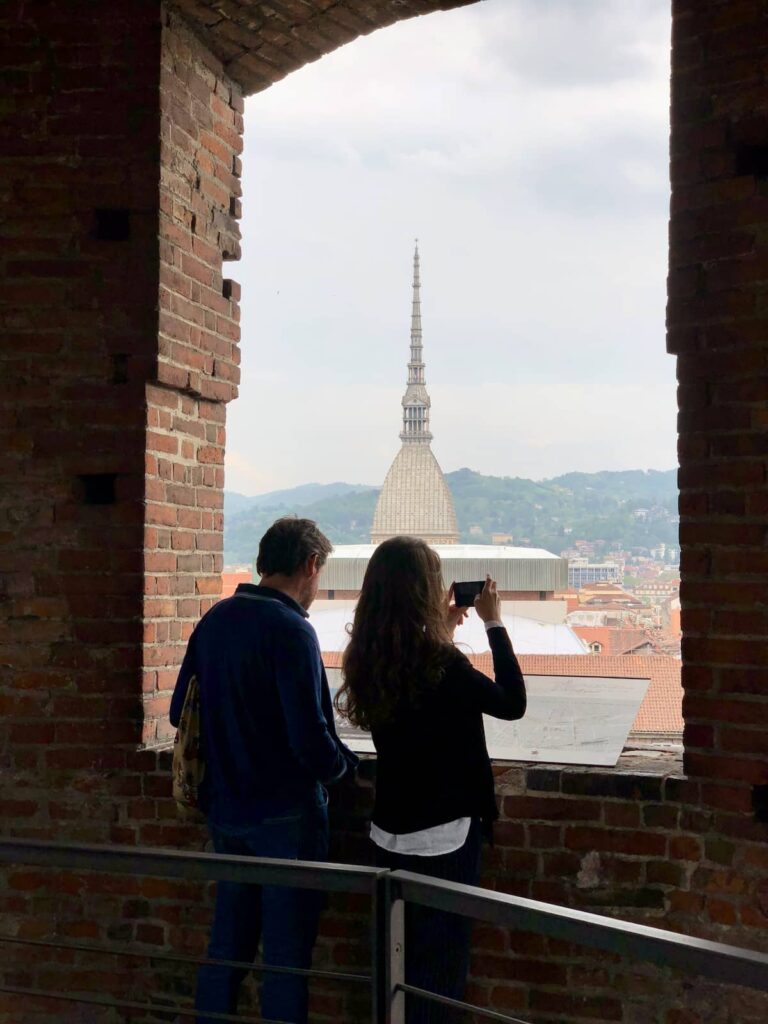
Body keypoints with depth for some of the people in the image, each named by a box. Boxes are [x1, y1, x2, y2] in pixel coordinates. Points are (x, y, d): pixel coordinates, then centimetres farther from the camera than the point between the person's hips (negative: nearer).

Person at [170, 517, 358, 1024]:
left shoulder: (214, 620, 3)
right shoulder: (290, 629, -19)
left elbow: (181, 711, 11)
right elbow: (310, 735, -22)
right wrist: (343, 763, -2)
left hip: (226, 811, 7)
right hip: (286, 812, -7)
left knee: (227, 943, 18)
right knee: (287, 953, 3)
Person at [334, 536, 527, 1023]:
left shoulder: (367, 658, -2)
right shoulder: (441, 662, -22)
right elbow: (513, 703, -8)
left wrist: (443, 632, 12)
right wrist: (495, 622, -3)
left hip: (389, 834, 7)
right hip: (443, 836, -7)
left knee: (398, 959, 21)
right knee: (441, 965, 8)